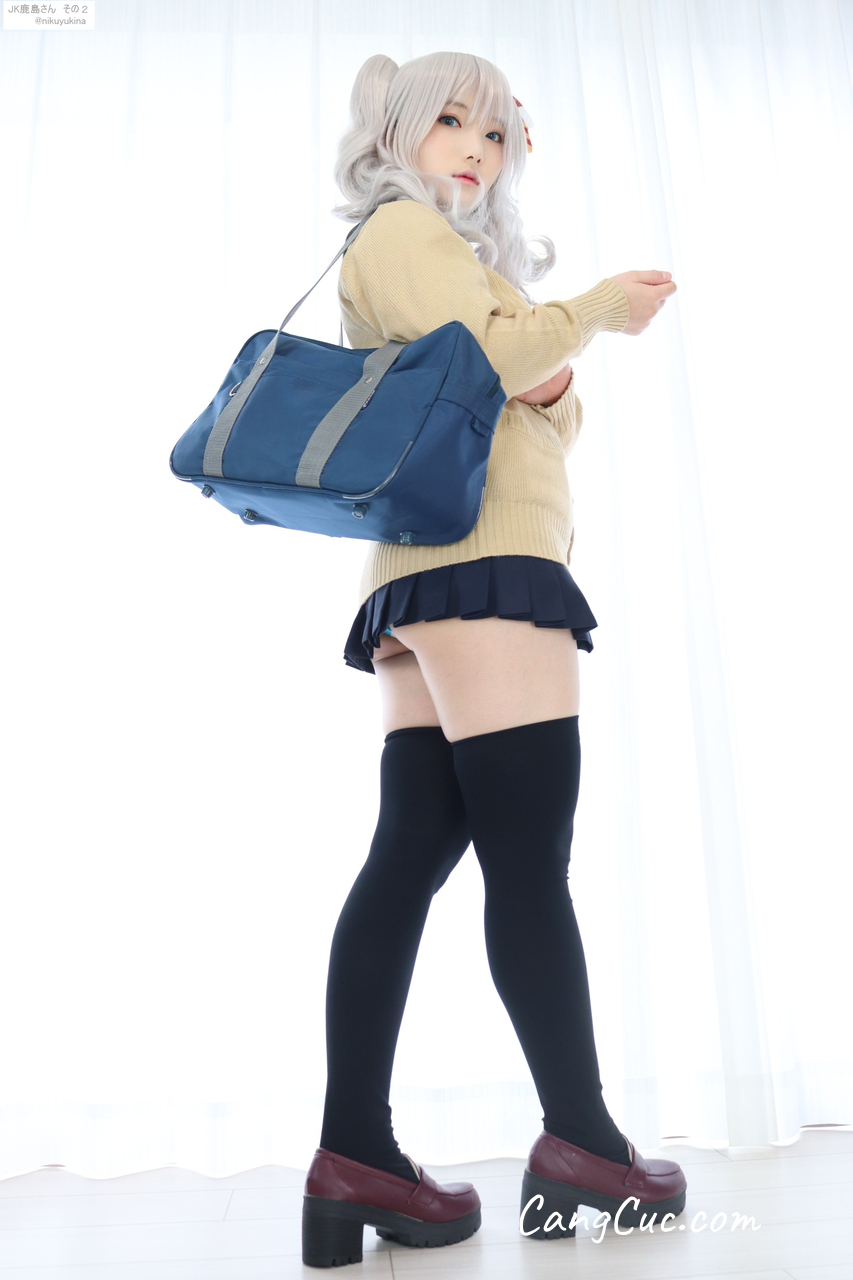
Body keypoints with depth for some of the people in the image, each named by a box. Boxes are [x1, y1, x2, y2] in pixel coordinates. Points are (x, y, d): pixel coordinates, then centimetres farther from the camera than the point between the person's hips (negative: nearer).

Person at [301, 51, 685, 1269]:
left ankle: (353, 1156, 0)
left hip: (423, 578, 9)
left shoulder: (451, 250, 36)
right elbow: (472, 354, -10)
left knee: (412, 849, -2)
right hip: (480, 561, -9)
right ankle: (581, 1141, -2)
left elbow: (541, 423, 30)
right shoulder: (405, 225, 9)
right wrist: (595, 310, 4)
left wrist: (550, 385, 8)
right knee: (529, 850, -10)